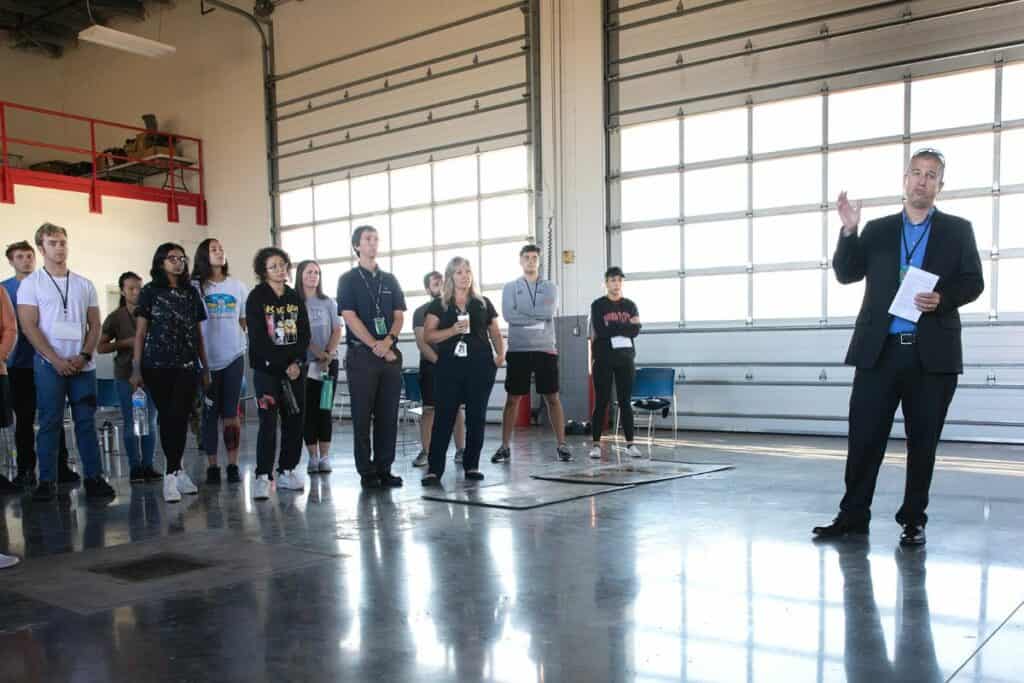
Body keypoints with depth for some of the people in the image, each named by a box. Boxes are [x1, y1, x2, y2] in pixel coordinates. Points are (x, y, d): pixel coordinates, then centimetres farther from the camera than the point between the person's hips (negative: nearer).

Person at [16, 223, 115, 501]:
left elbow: (94, 325, 10)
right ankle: (46, 481, 6)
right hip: (49, 365, -3)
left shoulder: (84, 285, 12)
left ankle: (94, 478, 6)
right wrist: (56, 360, -13)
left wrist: (84, 356, -6)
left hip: (83, 365, 3)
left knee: (86, 422, 3)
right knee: (50, 423, 0)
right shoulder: (31, 283, 2)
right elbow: (29, 326, -5)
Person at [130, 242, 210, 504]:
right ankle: (177, 471, 12)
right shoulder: (150, 291, 4)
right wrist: (136, 368, -5)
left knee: (179, 417, -7)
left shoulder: (191, 292, 12)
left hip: (187, 365, 2)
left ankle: (172, 474, -6)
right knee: (166, 417, 3)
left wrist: (205, 367, 13)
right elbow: (140, 332, 2)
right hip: (157, 366, -2)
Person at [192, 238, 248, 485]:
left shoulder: (237, 286, 10)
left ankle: (233, 465, 8)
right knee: (209, 414, 3)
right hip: (206, 359, -2)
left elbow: (246, 321, 15)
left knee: (231, 414, 3)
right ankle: (212, 466, 10)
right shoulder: (195, 286, 1)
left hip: (234, 357, 2)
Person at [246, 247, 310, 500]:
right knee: (268, 422, -9)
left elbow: (304, 333, 9)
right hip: (267, 368, -5)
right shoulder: (257, 297, -2)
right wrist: (283, 367, -12)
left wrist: (297, 362, -7)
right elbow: (258, 337, -9)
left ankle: (287, 471, 15)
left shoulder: (295, 298, 12)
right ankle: (262, 477, -6)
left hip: (295, 368, 5)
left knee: (294, 420, 4)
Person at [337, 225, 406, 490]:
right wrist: (376, 346, -12)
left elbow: (399, 315, 10)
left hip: (390, 354, 4)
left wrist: (389, 341, -10)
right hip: (361, 355, -4)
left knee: (388, 415, 4)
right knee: (362, 416, -1)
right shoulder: (348, 279, 3)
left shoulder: (390, 280, 15)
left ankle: (384, 469, 11)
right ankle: (366, 472, 5)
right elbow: (350, 317, -6)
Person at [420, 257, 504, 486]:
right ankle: (434, 470, -5)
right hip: (449, 366, -2)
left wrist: (500, 353, -3)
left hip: (480, 366, 2)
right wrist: (453, 330, -15)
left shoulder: (484, 303, 12)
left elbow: (495, 333, 15)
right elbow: (428, 335, -1)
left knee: (476, 416, 5)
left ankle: (471, 466, 15)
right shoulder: (439, 305, 6)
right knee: (443, 416, -6)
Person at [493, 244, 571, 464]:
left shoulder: (550, 287, 9)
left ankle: (562, 444, 8)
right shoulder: (510, 287, 7)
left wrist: (523, 313, -8)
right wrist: (537, 318, -10)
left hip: (545, 349, 0)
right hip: (518, 350, 0)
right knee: (512, 399, 4)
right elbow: (508, 315, -9)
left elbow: (549, 311, -10)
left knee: (552, 397, 3)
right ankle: (505, 446, 10)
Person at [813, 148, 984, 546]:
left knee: (922, 441, 6)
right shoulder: (876, 231, 12)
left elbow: (973, 283, 4)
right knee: (864, 438, 1)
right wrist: (849, 231, -8)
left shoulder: (958, 230, 10)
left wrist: (943, 298, -15)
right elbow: (846, 274, 4)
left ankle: (913, 520, 17)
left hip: (932, 354, 0)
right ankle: (853, 515, 10)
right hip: (879, 351, 1)